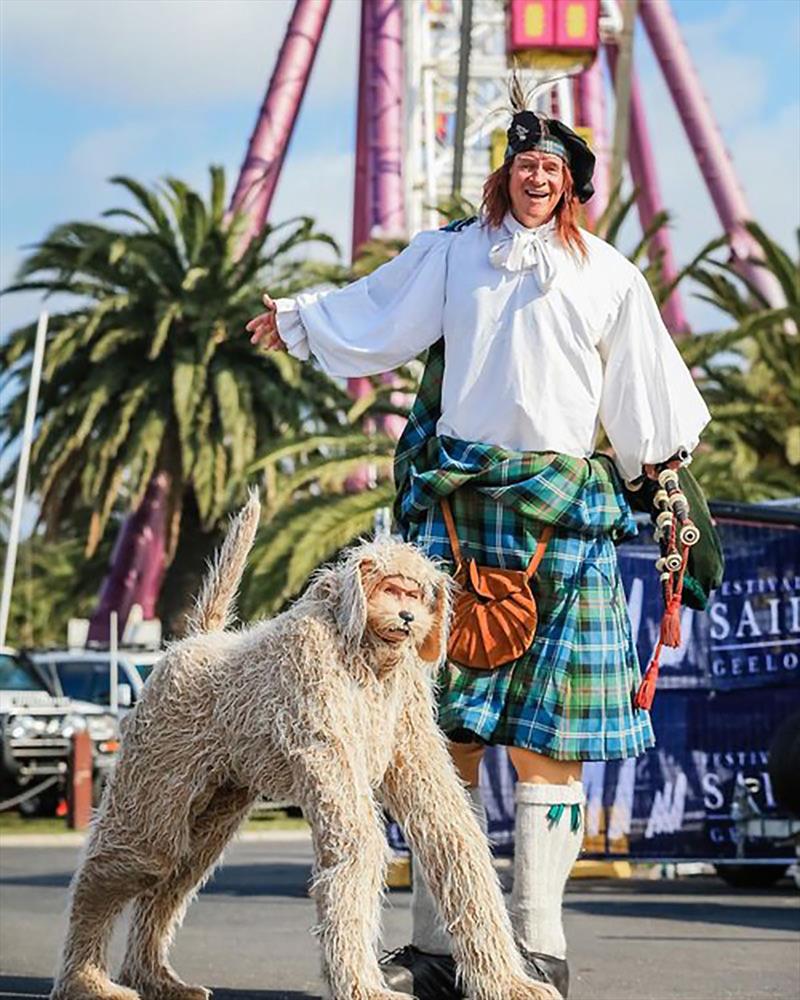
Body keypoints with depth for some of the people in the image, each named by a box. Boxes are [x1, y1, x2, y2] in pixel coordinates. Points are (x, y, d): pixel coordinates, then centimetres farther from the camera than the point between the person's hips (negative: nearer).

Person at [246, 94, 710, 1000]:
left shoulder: (608, 274, 15)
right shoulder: (452, 254, 15)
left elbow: (640, 388, 18)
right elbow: (376, 311, 26)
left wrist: (661, 472, 17)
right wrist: (297, 319, 35)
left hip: (559, 510, -1)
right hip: (455, 501, 1)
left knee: (544, 738, -7)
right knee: (445, 727, -2)